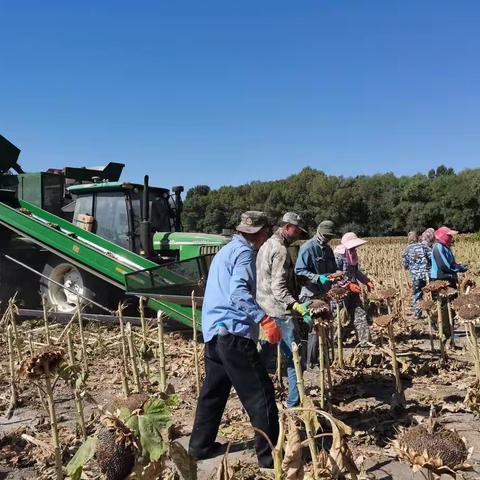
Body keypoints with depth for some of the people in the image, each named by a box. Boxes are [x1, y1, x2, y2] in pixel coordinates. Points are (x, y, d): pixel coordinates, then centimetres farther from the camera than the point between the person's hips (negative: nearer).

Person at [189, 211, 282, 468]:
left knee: (213, 391, 18)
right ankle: (270, 454, 6)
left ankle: (200, 445, 28)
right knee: (260, 393, -2)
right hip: (233, 332, -10)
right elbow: (238, 293, -22)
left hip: (214, 331, 10)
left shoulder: (225, 250, 20)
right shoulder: (244, 252, -8)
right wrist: (265, 319, -29)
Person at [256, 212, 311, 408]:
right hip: (280, 313, -10)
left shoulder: (266, 245, 14)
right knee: (294, 357, 1)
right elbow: (279, 288, -24)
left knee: (265, 354, 17)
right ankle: (294, 402, 10)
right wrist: (298, 307, -34)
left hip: (265, 311, 10)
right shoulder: (280, 250, -16)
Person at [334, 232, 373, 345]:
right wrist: (348, 285, -25)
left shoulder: (352, 254, 9)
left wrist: (366, 281, 10)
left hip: (353, 291, 8)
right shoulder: (338, 256, -18)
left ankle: (364, 340, 14)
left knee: (360, 315, 7)